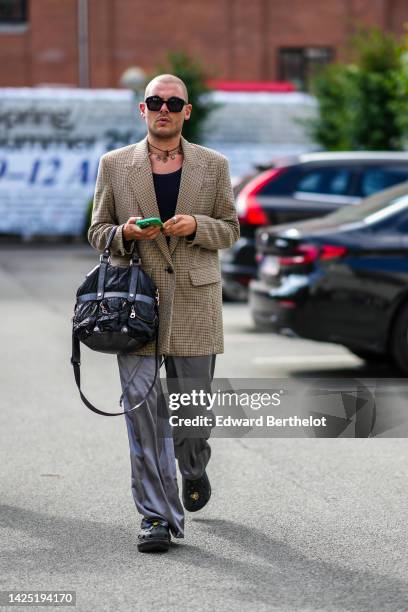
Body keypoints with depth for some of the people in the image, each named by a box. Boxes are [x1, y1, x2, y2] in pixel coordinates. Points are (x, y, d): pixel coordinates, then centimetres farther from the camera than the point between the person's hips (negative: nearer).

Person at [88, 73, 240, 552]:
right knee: (142, 407, -6)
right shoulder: (114, 164, 7)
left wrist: (196, 226, -10)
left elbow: (230, 229, 11)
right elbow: (96, 232, 11)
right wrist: (125, 233, -11)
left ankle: (193, 469, 41)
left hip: (194, 302, 1)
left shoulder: (214, 166, 8)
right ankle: (157, 515, -1)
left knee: (192, 405, 7)